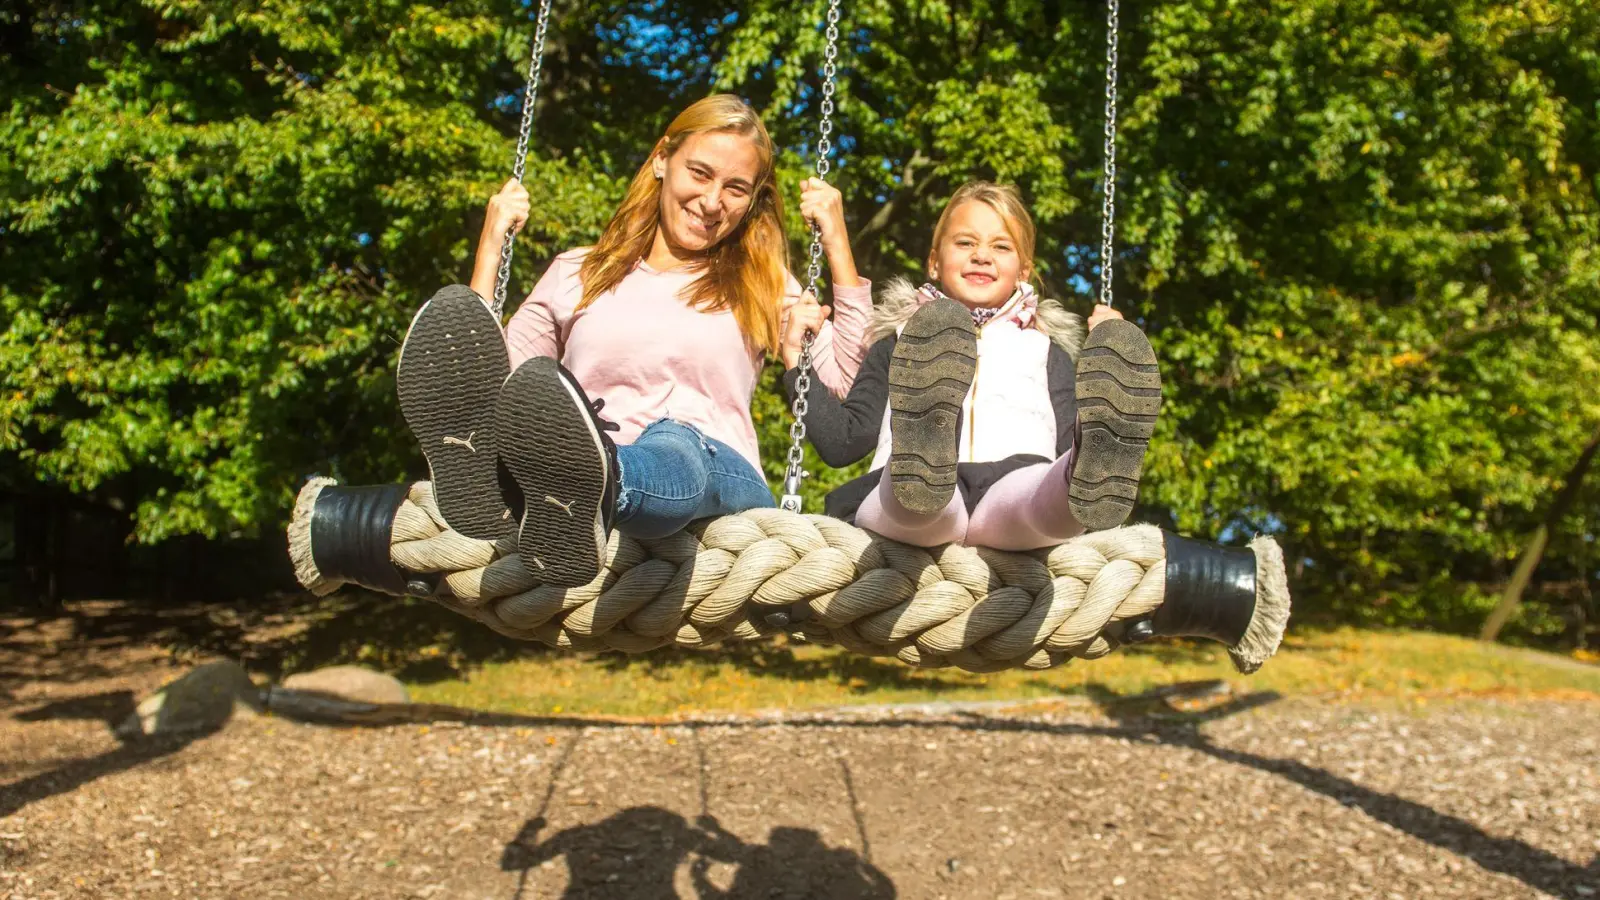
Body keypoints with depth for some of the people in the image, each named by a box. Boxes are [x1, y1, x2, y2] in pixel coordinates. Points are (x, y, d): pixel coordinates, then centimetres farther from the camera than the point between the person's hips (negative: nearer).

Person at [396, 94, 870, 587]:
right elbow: (496, 380, 18)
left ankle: (590, 495, -70)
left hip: (717, 476, -1)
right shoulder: (579, 273, 24)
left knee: (674, 445, -39)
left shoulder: (761, 287, 23)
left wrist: (837, 244, 11)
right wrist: (490, 247, 18)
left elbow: (850, 381, 9)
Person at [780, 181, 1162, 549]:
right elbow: (843, 442, 25)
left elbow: (1075, 443, 22)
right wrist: (798, 360, 18)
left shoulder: (1046, 351, 37)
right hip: (904, 509, -1)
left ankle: (1088, 482, -68)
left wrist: (1108, 363, 15)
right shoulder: (898, 342, 34)